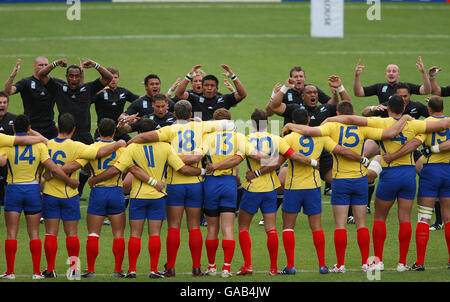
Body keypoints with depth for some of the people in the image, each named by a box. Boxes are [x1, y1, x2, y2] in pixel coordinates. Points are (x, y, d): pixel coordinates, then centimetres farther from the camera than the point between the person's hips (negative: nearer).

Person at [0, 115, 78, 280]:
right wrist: (69, 181, 0)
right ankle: (36, 271, 5)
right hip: (33, 189, 1)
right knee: (34, 233, 7)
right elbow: (53, 168, -8)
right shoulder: (39, 145, -2)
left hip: (13, 189, -1)